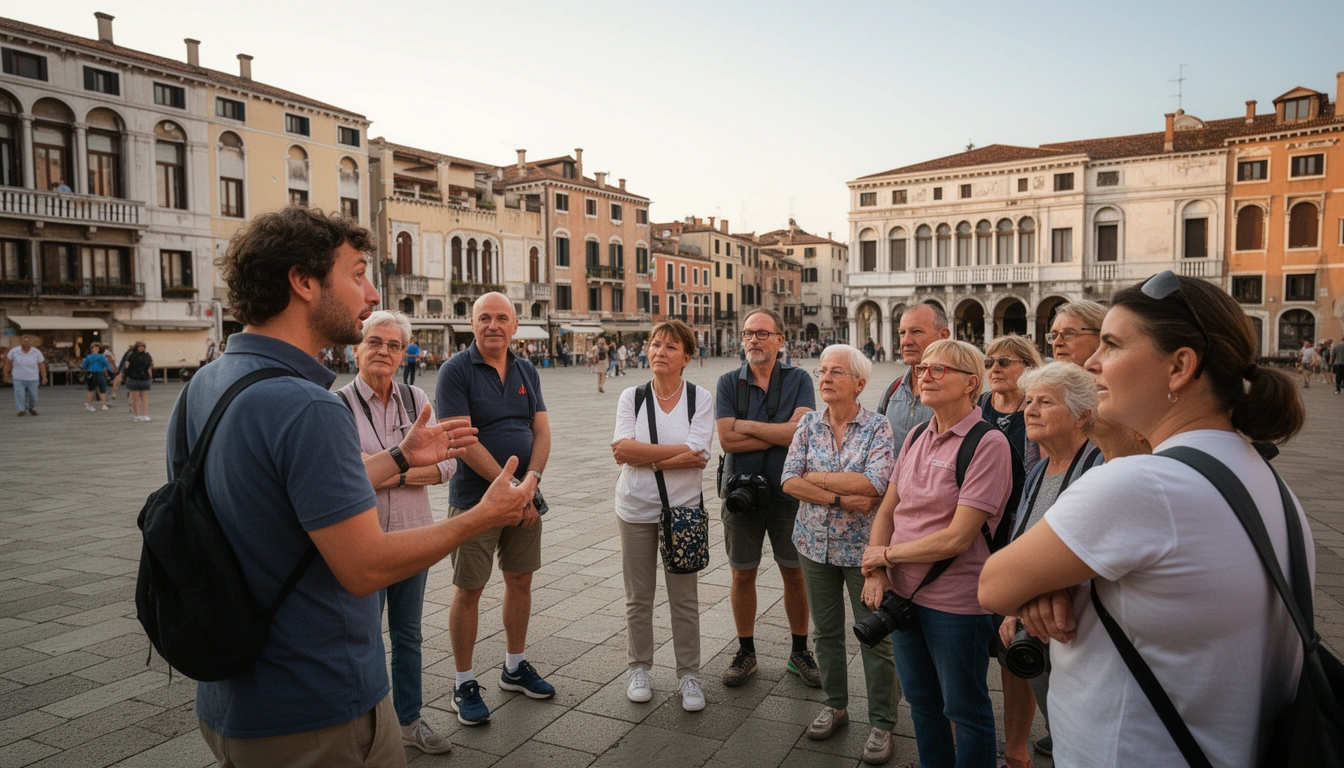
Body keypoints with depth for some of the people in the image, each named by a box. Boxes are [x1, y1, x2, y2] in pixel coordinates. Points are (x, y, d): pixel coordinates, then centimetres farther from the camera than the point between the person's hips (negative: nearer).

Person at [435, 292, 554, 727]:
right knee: (468, 590, 3)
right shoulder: (456, 371, -9)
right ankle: (464, 683, 18)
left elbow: (542, 430, 4)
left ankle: (514, 667, 31)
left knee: (520, 580, 14)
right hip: (475, 499, -5)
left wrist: (531, 480, -11)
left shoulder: (526, 371, 8)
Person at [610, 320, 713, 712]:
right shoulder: (631, 396, -1)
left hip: (683, 508, -1)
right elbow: (622, 449, -15)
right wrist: (679, 451, -17)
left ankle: (688, 673, 24)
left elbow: (697, 456, -17)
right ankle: (640, 667, 30)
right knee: (638, 597, 12)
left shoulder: (700, 398, -5)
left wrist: (642, 456, -17)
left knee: (684, 598, 8)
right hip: (636, 509, 1)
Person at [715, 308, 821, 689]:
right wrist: (780, 434, -14)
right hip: (741, 490, 1)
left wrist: (746, 425, -14)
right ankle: (745, 652, 28)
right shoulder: (728, 383, -1)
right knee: (742, 574, 11)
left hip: (788, 491, 0)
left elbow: (801, 430, -18)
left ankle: (799, 652, 28)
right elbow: (727, 440, -12)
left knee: (795, 573, 10)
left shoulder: (798, 380, -3)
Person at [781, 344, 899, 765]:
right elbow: (789, 481, -8)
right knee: (826, 630, 16)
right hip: (815, 543, 4)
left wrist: (815, 477, -16)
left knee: (874, 636, 5)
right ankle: (835, 704, 35)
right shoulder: (809, 423, 1)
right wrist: (841, 498, -19)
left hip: (862, 546, -3)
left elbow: (874, 484, -23)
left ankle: (882, 723, 21)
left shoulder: (877, 427, -10)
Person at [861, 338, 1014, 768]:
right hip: (901, 592, 7)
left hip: (956, 602, -7)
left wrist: (885, 554, -11)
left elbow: (956, 538, -21)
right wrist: (875, 572, -6)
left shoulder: (988, 443, -17)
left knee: (964, 709, 12)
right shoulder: (916, 437, 5)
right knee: (920, 701, 22)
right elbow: (887, 509, 8)